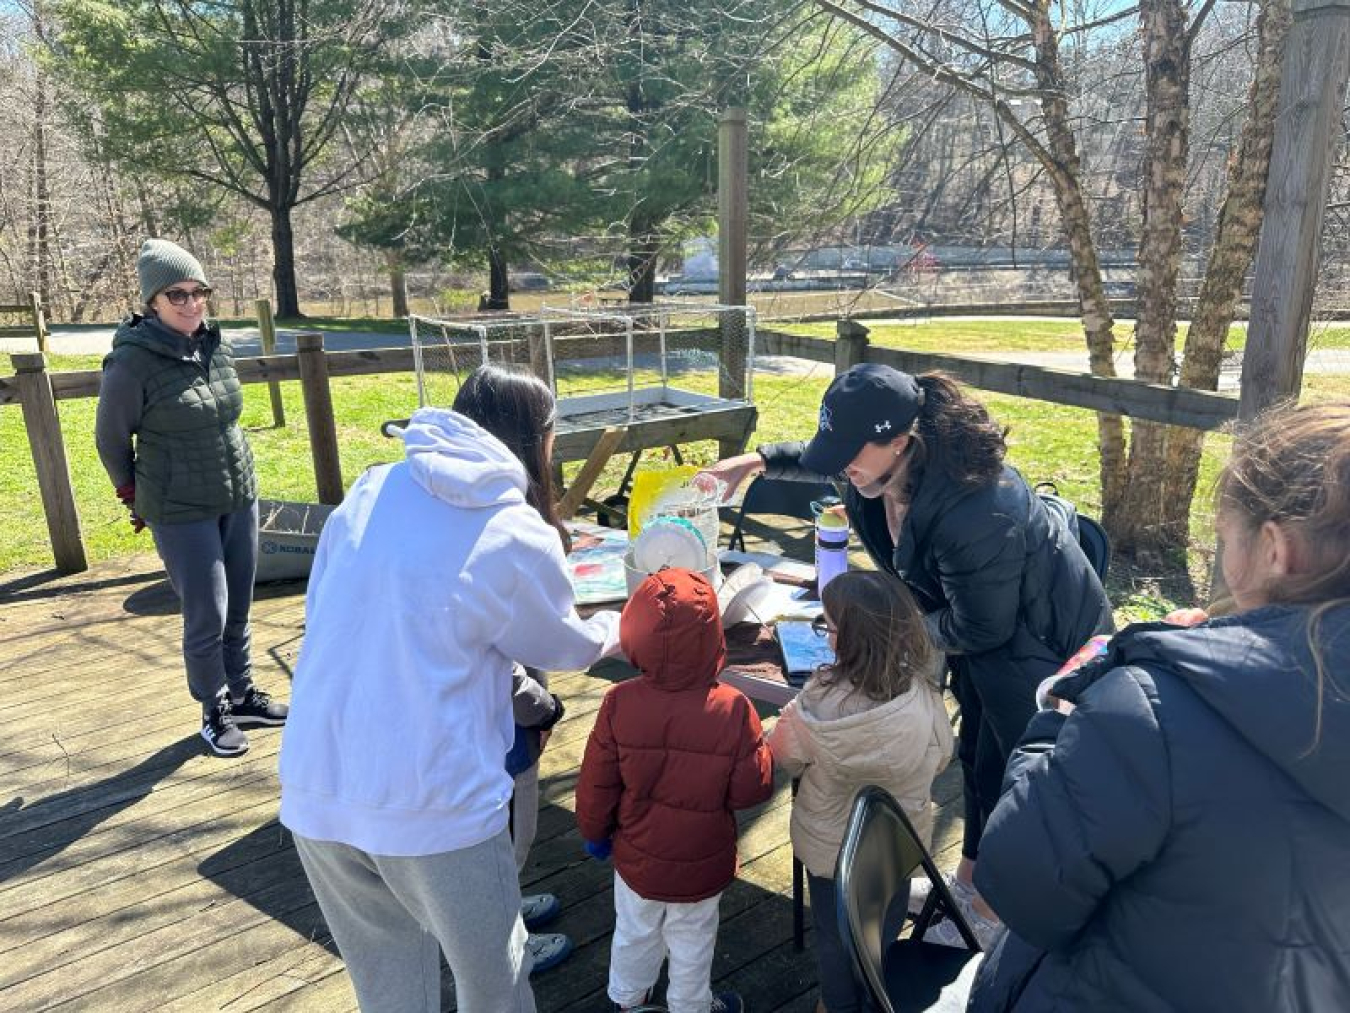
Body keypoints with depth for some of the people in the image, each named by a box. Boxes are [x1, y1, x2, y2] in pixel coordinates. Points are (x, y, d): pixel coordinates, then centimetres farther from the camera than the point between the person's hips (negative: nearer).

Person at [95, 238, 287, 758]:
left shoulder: (216, 345, 1)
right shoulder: (132, 362, -15)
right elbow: (111, 441, -3)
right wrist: (137, 499, 7)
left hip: (240, 498, 5)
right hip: (182, 515, -5)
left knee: (238, 611, 14)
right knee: (207, 617, -1)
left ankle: (243, 696, 31)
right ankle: (214, 714, 19)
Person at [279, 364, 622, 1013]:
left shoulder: (370, 491, 2)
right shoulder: (519, 537, -10)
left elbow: (321, 613, 11)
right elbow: (565, 647, 8)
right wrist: (617, 628, 29)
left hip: (313, 793, 5)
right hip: (430, 806, -5)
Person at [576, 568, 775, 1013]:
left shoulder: (619, 702, -24)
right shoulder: (732, 709, -29)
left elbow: (596, 784, -12)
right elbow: (752, 789, -19)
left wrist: (594, 831, 7)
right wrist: (759, 744, -1)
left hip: (636, 857, 2)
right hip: (702, 865, -2)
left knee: (635, 931, 28)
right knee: (691, 942, 24)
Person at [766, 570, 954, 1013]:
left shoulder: (821, 701, -34)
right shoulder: (923, 694, -28)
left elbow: (784, 757, -14)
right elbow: (940, 759, -7)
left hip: (830, 844, -2)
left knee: (834, 935, 27)